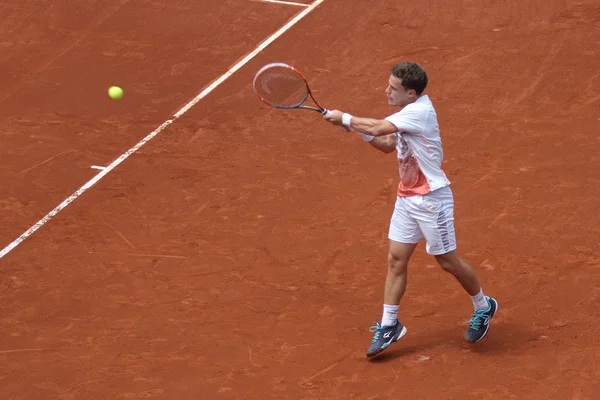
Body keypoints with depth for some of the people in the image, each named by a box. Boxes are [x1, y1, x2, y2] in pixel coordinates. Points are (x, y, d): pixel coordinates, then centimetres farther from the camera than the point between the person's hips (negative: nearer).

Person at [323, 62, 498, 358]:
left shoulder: (420, 111, -22)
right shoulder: (408, 112, 7)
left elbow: (378, 128, -27)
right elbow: (387, 144, 17)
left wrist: (345, 119, -12)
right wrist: (355, 127, 2)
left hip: (432, 198, -9)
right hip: (407, 198, 9)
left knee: (448, 261, 4)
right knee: (396, 259, 5)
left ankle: (483, 307, 26)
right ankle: (388, 325, 12)